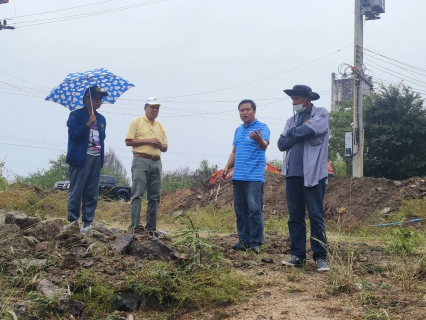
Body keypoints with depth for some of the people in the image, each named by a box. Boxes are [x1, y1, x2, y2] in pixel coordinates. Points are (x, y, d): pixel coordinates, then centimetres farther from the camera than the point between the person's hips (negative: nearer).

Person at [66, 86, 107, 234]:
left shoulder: (101, 119, 18)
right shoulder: (76, 115, 0)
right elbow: (73, 134, -11)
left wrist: (102, 157, 14)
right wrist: (88, 124, -20)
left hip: (96, 159, 6)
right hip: (81, 158, -6)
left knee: (92, 194, 6)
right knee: (76, 192, -5)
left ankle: (88, 223, 10)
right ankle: (72, 222, 1)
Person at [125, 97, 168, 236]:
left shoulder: (160, 126, 20)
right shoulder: (137, 122, 4)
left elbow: (165, 147, 22)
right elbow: (128, 141, -5)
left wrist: (160, 145, -2)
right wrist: (147, 141, -12)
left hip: (156, 163, 6)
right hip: (141, 161, -6)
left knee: (155, 197, 4)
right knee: (137, 194, -10)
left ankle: (151, 228, 8)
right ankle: (135, 226, -12)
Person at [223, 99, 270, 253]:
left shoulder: (261, 128, -5)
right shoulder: (238, 130, 17)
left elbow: (264, 146, -24)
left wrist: (259, 140, -47)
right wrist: (227, 166, 7)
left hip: (254, 177, -7)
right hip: (238, 176, 7)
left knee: (255, 210, -8)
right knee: (240, 211, 10)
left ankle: (256, 243, -2)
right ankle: (244, 240, 18)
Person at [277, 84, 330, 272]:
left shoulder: (321, 114, 1)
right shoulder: (292, 120, 16)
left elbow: (310, 130, -18)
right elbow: (282, 144, 5)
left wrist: (293, 133, -1)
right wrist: (300, 132, -7)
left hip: (313, 173, -5)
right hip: (293, 173, 5)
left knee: (316, 216, -2)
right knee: (295, 216, 7)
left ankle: (320, 257, 3)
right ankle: (297, 255, 12)